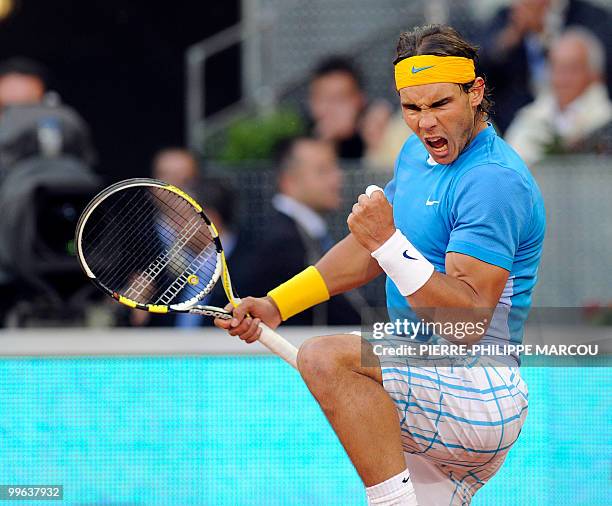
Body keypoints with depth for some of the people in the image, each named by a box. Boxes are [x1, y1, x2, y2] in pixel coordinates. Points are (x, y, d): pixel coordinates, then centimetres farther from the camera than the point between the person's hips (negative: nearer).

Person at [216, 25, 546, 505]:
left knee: (325, 356, -28)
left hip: (479, 389, -10)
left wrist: (390, 242, -30)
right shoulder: (419, 152, 11)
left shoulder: (493, 181, -18)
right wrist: (276, 304, 17)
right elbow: (368, 250, 24)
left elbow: (469, 323, -25)